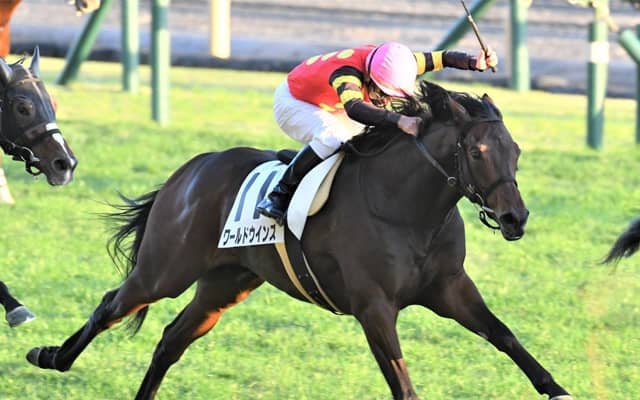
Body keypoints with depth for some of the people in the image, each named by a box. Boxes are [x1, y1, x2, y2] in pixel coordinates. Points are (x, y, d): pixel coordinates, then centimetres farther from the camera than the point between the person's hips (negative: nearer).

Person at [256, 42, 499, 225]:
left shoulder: (390, 63, -23)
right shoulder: (347, 72, -44)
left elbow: (440, 59, -19)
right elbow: (354, 108, -64)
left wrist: (473, 62, -37)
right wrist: (399, 120, -75)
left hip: (332, 110, 8)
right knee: (331, 138, -36)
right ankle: (280, 194, -24)